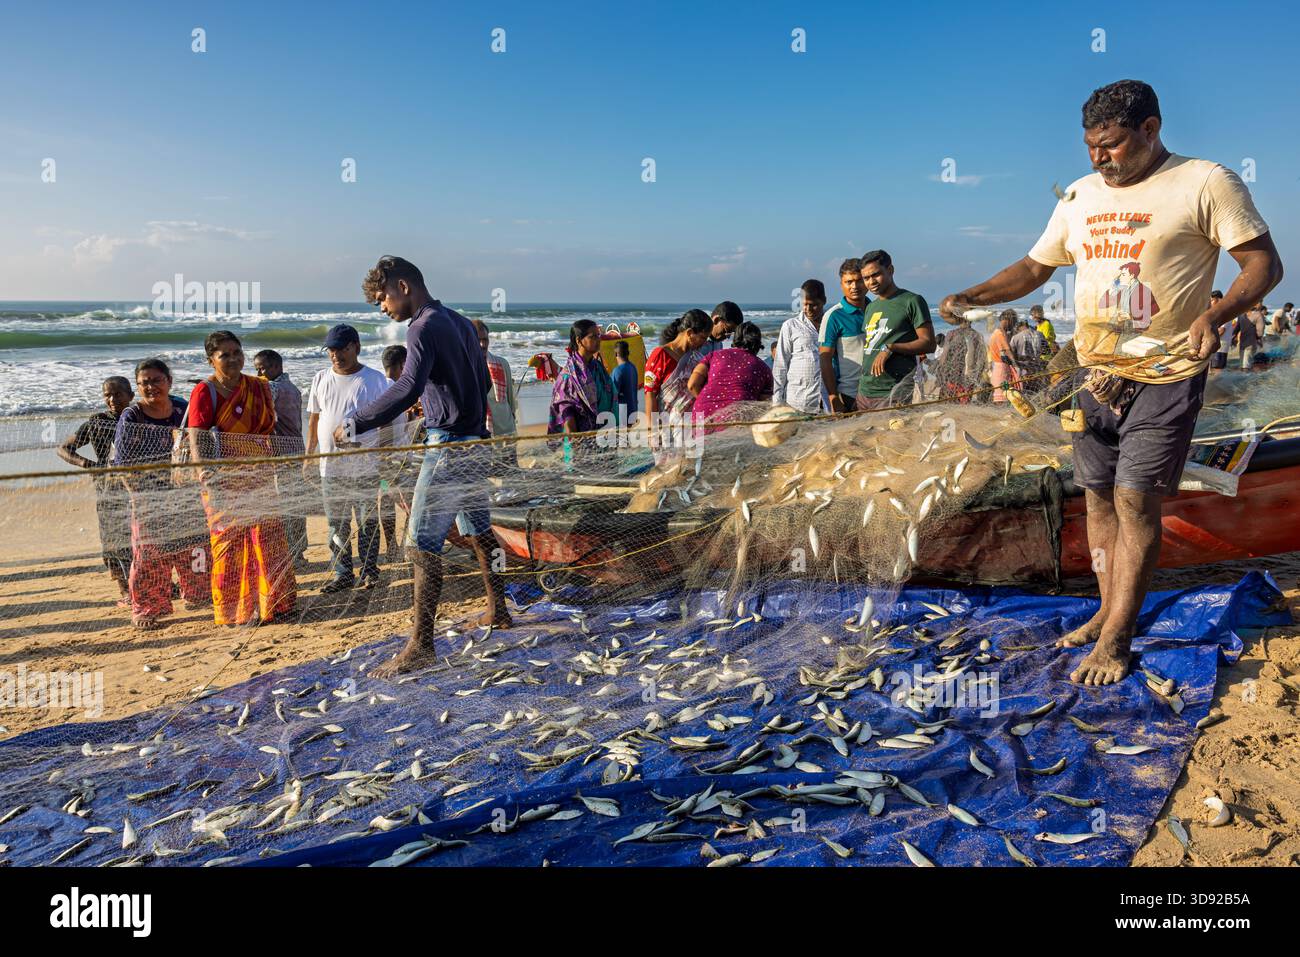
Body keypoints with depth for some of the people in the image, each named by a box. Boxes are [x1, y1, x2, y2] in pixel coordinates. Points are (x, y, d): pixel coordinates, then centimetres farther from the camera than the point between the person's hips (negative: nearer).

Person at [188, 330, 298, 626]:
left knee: (269, 535, 8)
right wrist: (204, 469, -30)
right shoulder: (205, 392, -8)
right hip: (223, 479, -5)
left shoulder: (260, 387, 9)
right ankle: (232, 611, 9)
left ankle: (273, 602, 21)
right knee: (229, 541, -2)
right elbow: (196, 438, -15)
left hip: (258, 475, 5)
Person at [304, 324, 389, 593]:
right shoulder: (321, 379, 9)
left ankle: (369, 571, 17)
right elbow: (314, 420, 15)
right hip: (330, 467, 4)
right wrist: (308, 455, 11)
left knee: (367, 522, 5)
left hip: (365, 467, -3)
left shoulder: (375, 379, -2)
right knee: (336, 525, 9)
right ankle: (342, 573, 18)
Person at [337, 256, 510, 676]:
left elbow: (407, 388, -27)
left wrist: (354, 425, -23)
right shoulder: (461, 322, 14)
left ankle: (421, 644, -7)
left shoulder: (424, 327, -14)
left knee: (422, 544, -7)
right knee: (478, 531, 20)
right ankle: (497, 612, 32)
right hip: (475, 444, 10)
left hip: (448, 448, -9)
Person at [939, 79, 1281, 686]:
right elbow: (1035, 268, 17)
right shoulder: (1081, 195, 11)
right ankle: (1108, 613, 23)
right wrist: (972, 296, 1)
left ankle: (1116, 639, 1)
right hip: (1095, 374, 6)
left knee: (1135, 500, -8)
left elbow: (1264, 263, -7)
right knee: (1099, 498, 9)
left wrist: (1215, 315, -26)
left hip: (1165, 376, -6)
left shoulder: (1205, 183, -6)